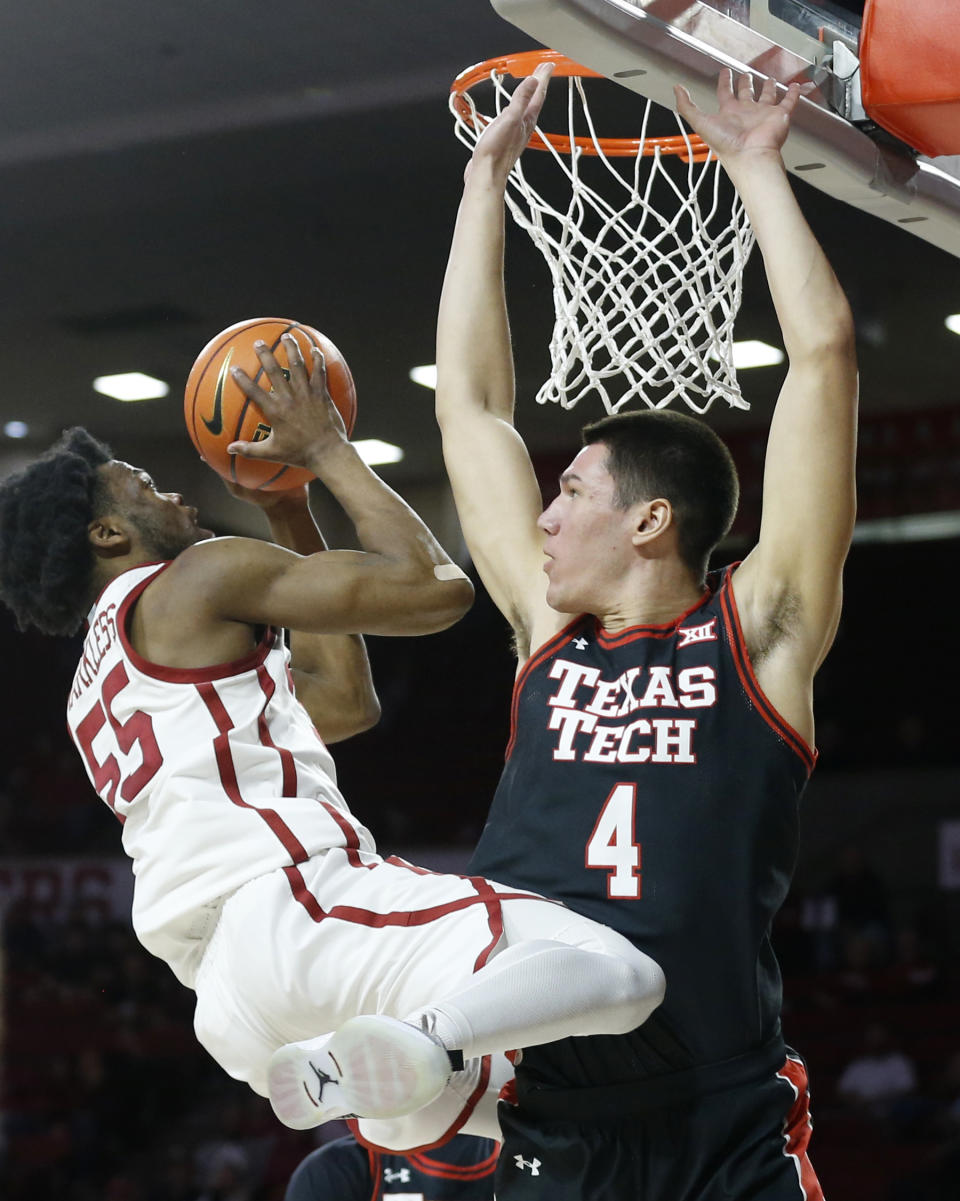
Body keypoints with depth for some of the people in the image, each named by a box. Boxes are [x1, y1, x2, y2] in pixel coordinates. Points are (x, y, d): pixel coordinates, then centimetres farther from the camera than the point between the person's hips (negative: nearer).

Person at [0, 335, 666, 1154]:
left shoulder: (96, 689, 30)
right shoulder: (201, 575, 3)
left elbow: (346, 700, 34)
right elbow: (437, 587, -1)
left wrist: (290, 512, 34)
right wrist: (327, 450, 12)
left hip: (225, 991, 9)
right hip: (292, 907, -9)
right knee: (618, 975, -21)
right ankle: (420, 1037, -41)